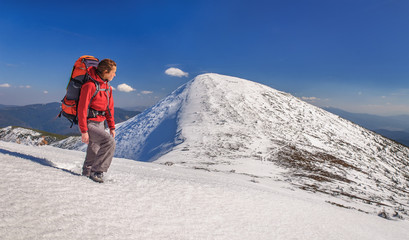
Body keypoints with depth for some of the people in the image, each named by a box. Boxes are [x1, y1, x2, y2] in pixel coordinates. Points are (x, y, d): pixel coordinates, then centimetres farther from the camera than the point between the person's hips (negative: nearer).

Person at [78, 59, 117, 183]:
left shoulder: (107, 86, 8)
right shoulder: (90, 85, -18)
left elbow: (109, 108, 14)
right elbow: (82, 109, -19)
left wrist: (112, 127, 12)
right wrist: (84, 131, -20)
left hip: (100, 123, 8)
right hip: (89, 123, -8)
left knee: (94, 152, 16)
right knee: (109, 142, -24)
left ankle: (87, 172, 38)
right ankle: (97, 171, -12)